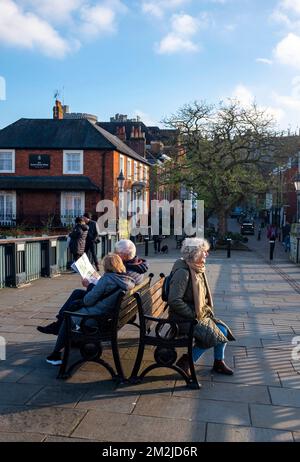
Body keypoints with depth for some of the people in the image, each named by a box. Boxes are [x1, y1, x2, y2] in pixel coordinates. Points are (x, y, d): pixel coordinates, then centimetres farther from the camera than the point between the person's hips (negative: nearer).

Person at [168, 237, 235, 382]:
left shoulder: (198, 269, 8)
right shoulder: (183, 272, -22)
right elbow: (174, 300, -28)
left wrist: (208, 310, 6)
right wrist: (193, 314, -21)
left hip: (201, 314, 9)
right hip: (184, 318, -9)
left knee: (223, 330, -1)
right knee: (212, 335, -19)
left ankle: (218, 363, 19)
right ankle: (186, 361, -2)